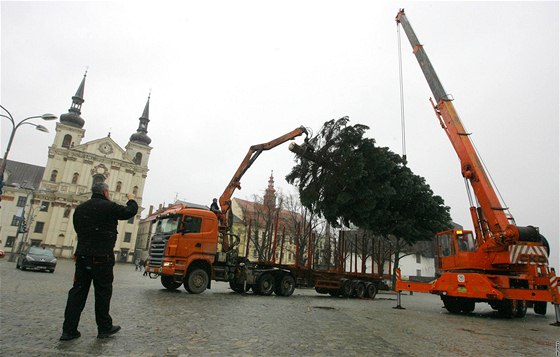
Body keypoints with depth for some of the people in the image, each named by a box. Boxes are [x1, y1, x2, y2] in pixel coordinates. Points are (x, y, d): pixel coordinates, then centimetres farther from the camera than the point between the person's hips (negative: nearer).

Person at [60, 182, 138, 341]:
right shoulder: (109, 207, -10)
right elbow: (130, 212, 0)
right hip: (102, 258, -6)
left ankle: (69, 329, 10)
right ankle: (104, 328, 15)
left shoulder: (80, 208, 11)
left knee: (78, 291, 8)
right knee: (103, 292, 4)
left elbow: (78, 229, 20)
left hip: (82, 256, 6)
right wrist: (131, 200, 19)